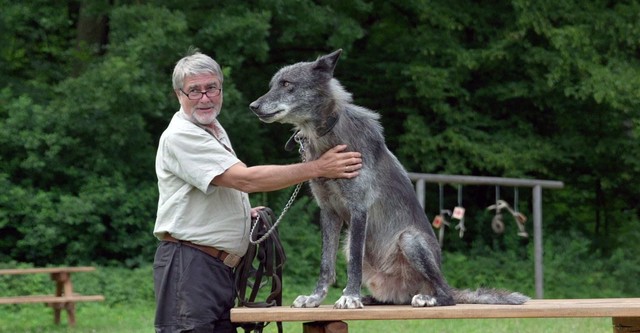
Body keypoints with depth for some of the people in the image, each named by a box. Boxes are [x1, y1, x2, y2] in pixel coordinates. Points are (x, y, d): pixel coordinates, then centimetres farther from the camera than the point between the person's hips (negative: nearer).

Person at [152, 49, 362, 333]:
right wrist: (318, 168, -22)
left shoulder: (215, 131, 18)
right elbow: (245, 180, -22)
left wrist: (246, 212, 11)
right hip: (189, 266, -9)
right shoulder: (180, 136, -14)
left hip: (220, 267, 9)